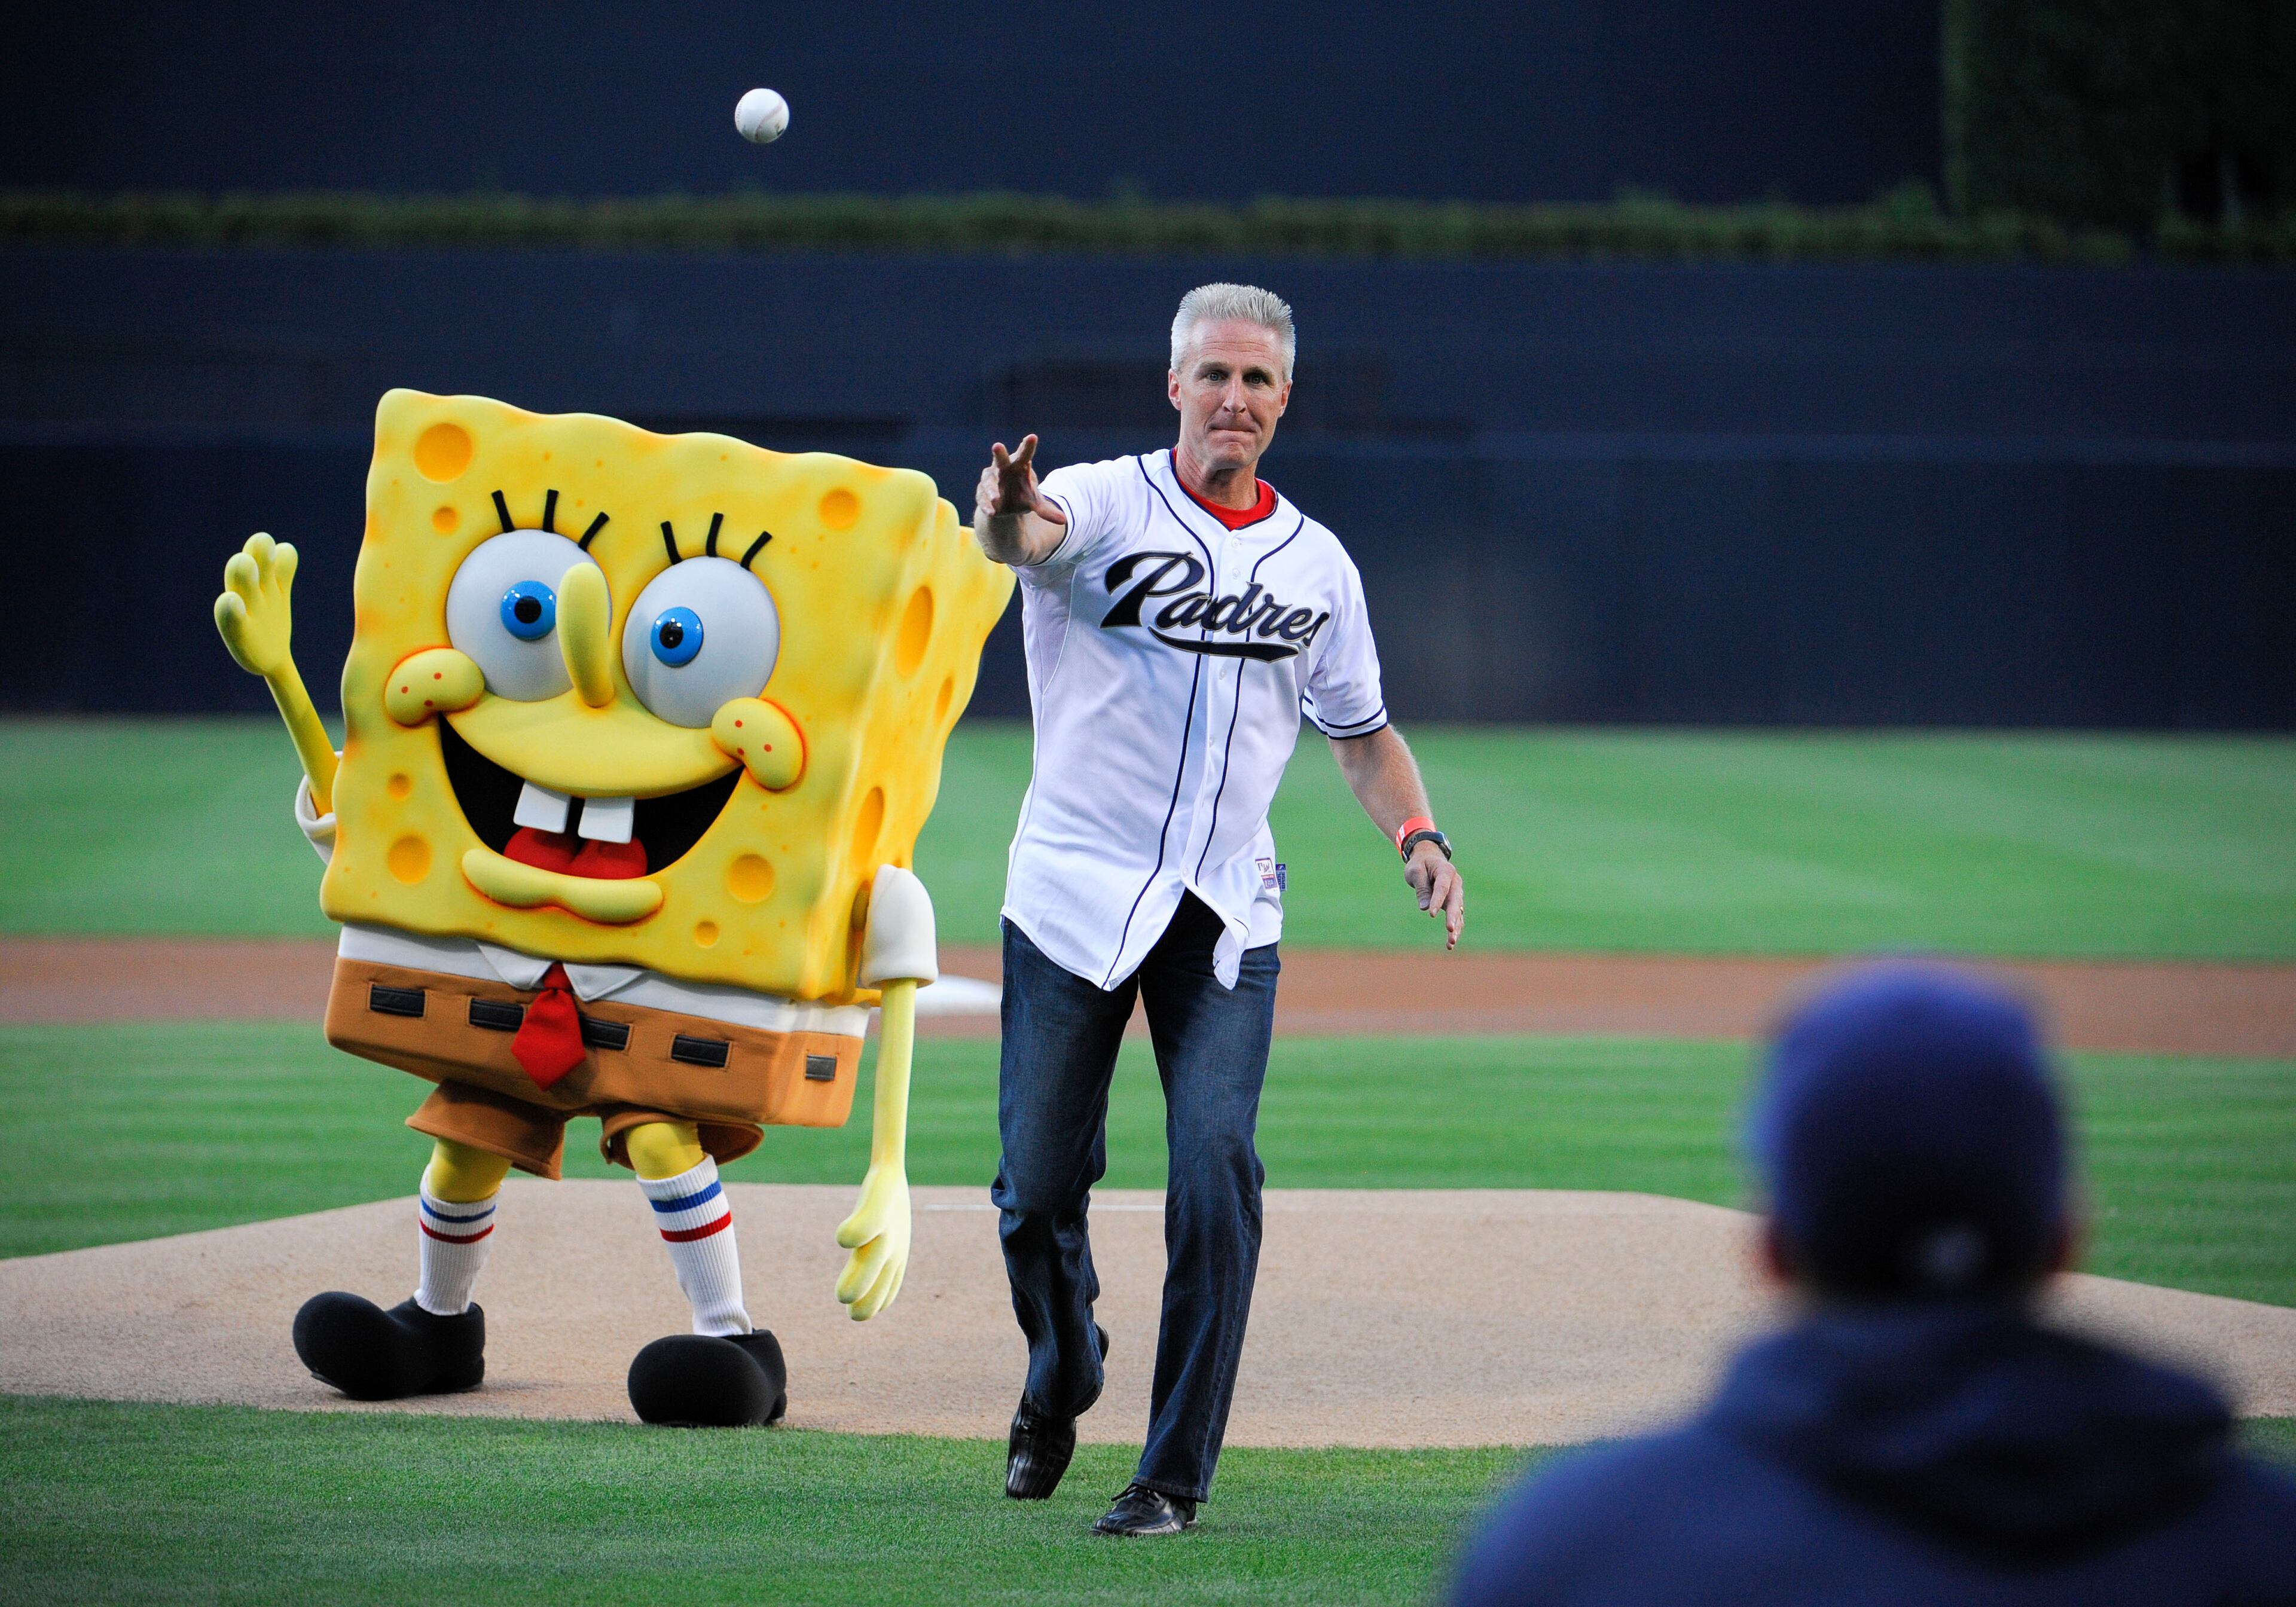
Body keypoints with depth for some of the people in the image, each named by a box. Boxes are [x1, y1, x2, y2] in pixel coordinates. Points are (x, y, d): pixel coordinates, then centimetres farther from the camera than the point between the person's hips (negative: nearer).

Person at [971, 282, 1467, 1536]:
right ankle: (1059, 1383, 34)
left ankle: (1175, 1474, -6)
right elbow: (1022, 537, -28)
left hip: (1226, 917, 2)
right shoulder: (1103, 504, -4)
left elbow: (1361, 730, 20)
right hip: (1074, 895, -2)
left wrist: (1417, 835, 0)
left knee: (1217, 1174, -13)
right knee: (1040, 1182, 3)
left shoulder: (1317, 563, 10)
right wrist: (1005, 518, -54)